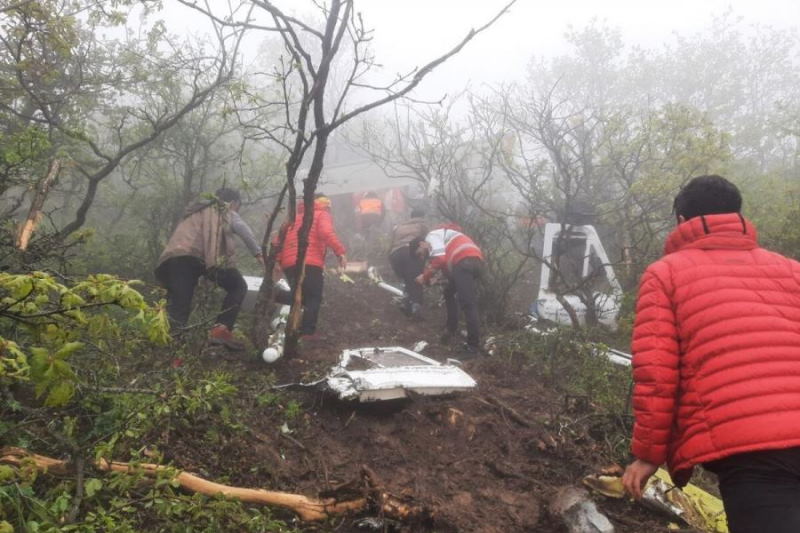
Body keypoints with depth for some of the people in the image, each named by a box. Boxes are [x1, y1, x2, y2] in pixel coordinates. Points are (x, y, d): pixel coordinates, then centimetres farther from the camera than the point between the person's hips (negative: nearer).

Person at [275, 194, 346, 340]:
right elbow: (327, 233, -12)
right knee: (313, 298, 2)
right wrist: (340, 251, -18)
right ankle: (308, 332, -8)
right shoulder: (322, 215, 10)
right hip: (310, 263, -6)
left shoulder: (295, 218, 30)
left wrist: (277, 261, 19)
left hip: (289, 263, 6)